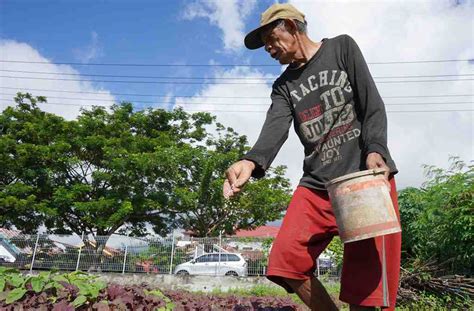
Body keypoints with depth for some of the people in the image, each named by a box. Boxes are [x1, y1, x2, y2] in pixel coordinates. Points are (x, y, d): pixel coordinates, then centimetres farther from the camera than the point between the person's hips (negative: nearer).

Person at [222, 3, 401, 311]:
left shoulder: (342, 48, 9)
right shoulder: (284, 86, 14)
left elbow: (373, 106, 1)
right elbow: (275, 127, -6)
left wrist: (375, 151, -18)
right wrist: (252, 161, -28)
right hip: (317, 184, 4)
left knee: (366, 279, -6)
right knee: (287, 261, -9)